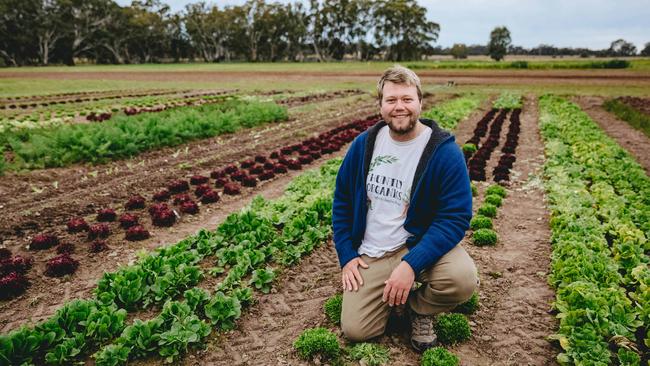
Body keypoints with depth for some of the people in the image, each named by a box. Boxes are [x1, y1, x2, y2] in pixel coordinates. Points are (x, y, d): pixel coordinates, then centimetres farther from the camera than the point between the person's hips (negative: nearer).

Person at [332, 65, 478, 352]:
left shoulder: (444, 152, -15)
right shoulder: (363, 144, -2)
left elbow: (455, 218, -18)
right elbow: (342, 199, 7)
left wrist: (411, 264, -29)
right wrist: (347, 255, 0)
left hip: (420, 246, -2)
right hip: (371, 254, 3)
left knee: (463, 279, -32)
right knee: (354, 330, -8)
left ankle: (419, 309, 4)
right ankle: (397, 293, 23)